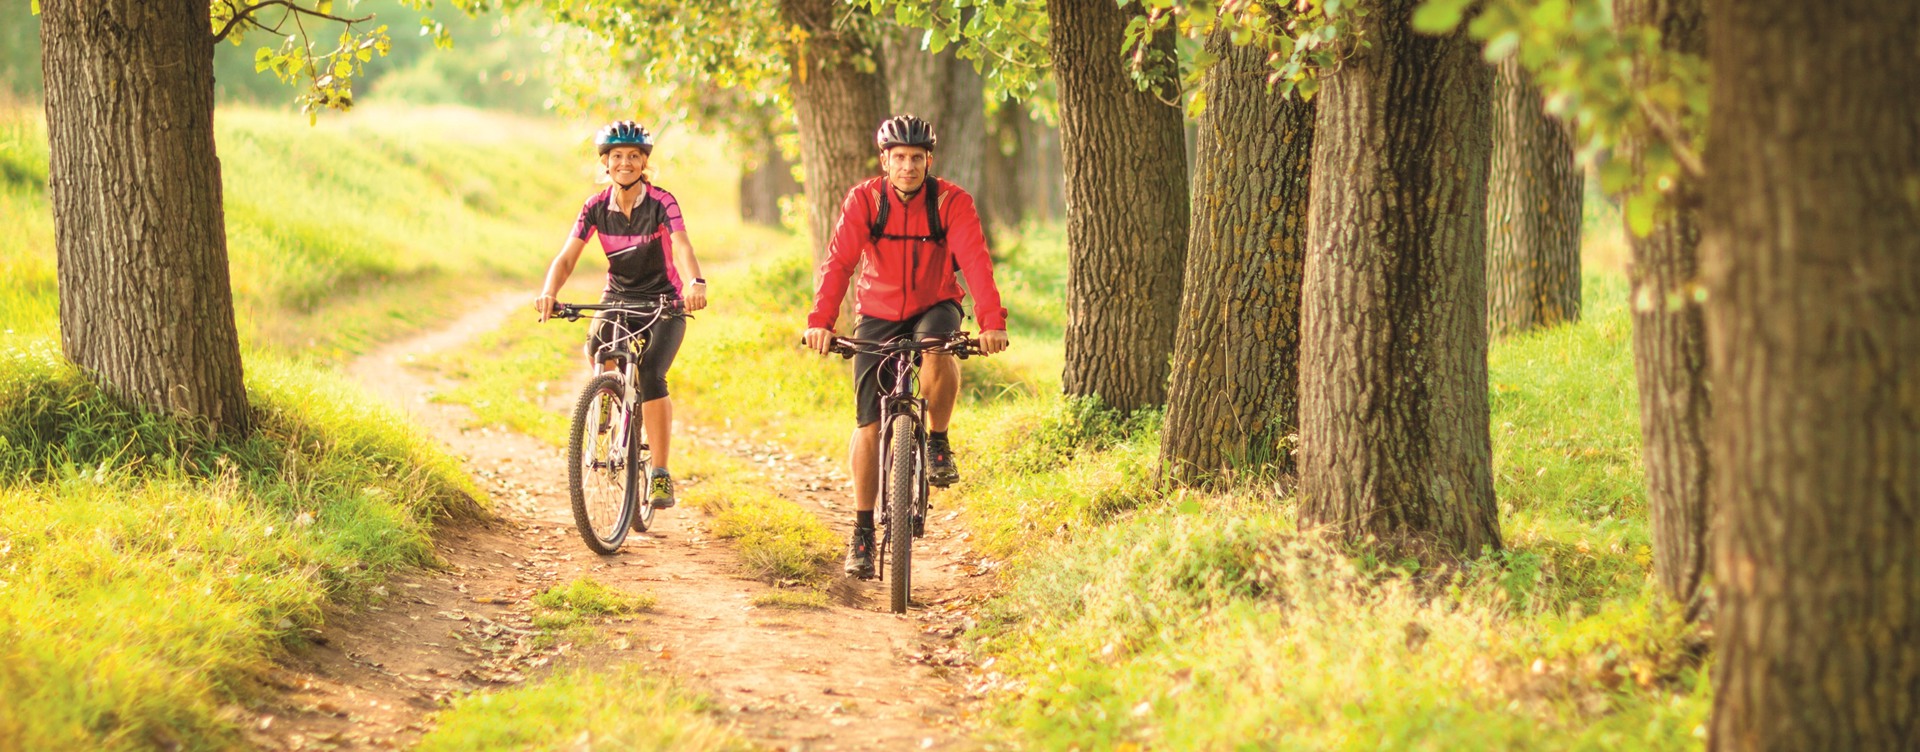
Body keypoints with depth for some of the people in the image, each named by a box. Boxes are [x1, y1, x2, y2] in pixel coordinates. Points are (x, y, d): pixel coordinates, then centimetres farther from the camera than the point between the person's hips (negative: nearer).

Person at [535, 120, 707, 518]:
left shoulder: (661, 203, -15)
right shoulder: (596, 207, -6)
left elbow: (682, 247, -32)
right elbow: (566, 257, -13)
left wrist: (695, 283, -54)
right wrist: (548, 293, -35)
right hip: (618, 297, 3)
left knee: (650, 376, -26)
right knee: (596, 347, -29)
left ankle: (660, 475, -18)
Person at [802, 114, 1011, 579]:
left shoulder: (952, 202, -16)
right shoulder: (864, 200, -14)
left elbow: (976, 262, -26)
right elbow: (838, 262, -24)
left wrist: (992, 323, -41)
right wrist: (821, 322, -38)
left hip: (934, 307, -1)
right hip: (879, 314, 1)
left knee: (937, 352, -37)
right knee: (869, 424, -5)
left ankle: (938, 441, -10)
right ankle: (862, 531, 6)